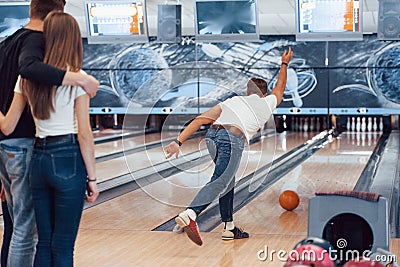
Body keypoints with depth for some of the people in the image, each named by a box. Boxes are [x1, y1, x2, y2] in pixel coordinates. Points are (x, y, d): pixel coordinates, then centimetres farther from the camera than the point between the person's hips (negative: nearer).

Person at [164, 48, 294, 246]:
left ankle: (229, 227, 25)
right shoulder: (266, 103, 28)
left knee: (228, 181, 21)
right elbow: (279, 89, 53)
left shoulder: (232, 101, 33)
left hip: (212, 135, 5)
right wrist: (285, 64, 68)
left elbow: (200, 120, 19)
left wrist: (178, 142, 13)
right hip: (233, 138, -5)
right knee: (219, 183, -15)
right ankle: (190, 215, -38)